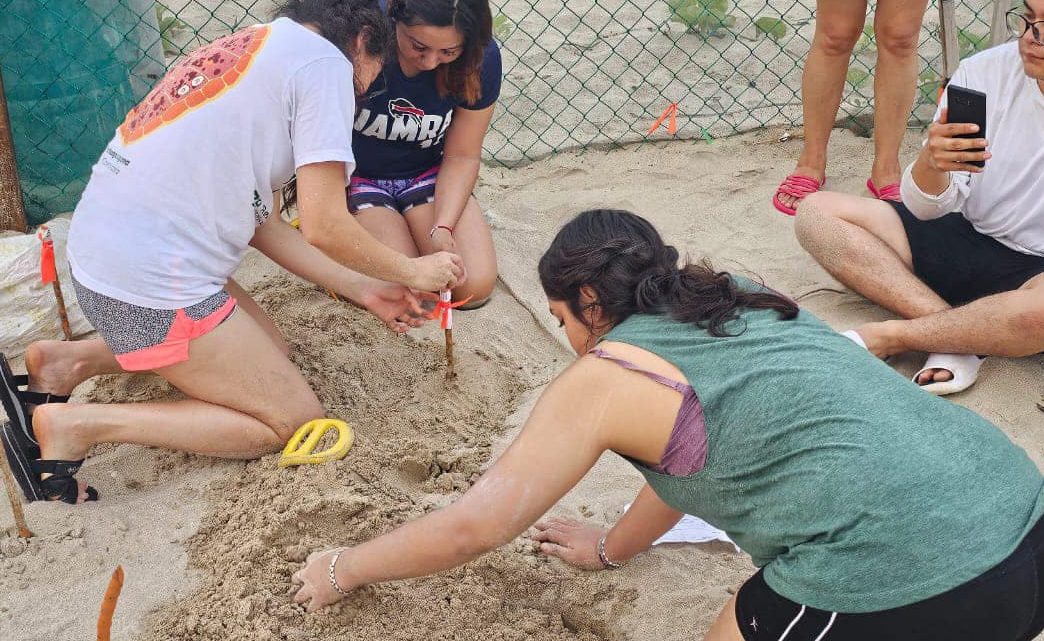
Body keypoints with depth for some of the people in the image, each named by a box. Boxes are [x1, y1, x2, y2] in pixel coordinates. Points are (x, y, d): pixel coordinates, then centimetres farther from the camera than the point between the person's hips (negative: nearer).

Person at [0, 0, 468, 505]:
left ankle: (74, 361, 15)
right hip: (153, 283, -10)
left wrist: (363, 290, 18)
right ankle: (78, 425, -5)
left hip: (100, 251, 10)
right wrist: (411, 272, 6)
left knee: (267, 350, 22)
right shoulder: (325, 59, -7)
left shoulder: (250, 48, 20)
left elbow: (258, 220, 17)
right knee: (293, 420, 3)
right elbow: (323, 227, -11)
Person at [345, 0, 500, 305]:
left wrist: (442, 228, -22)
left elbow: (462, 156, -8)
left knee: (475, 287, -12)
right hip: (354, 175, -3)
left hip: (427, 173, 3)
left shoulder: (481, 58, -18)